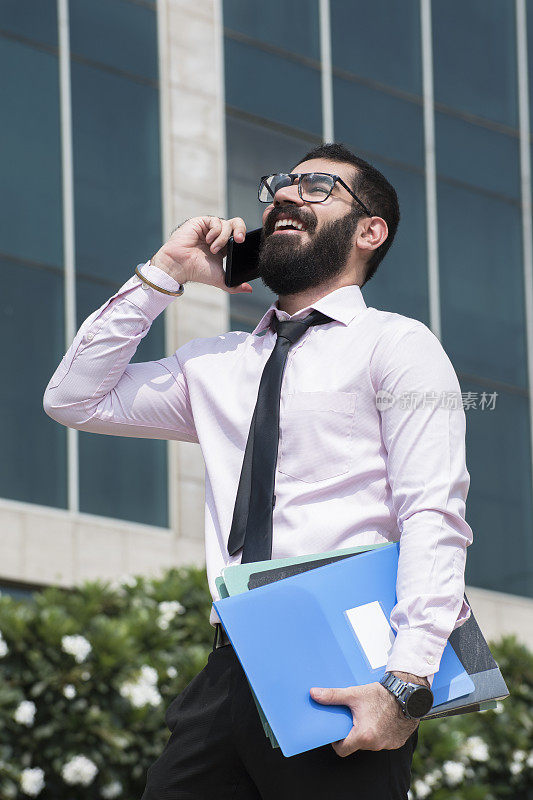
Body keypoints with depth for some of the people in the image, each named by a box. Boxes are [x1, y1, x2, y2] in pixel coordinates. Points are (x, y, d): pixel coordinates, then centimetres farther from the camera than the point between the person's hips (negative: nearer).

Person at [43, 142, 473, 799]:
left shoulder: (396, 344, 4)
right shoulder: (218, 364, 23)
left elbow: (433, 520, -8)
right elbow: (75, 399, 22)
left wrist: (405, 684, -21)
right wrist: (163, 273, 15)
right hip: (227, 678, 5)